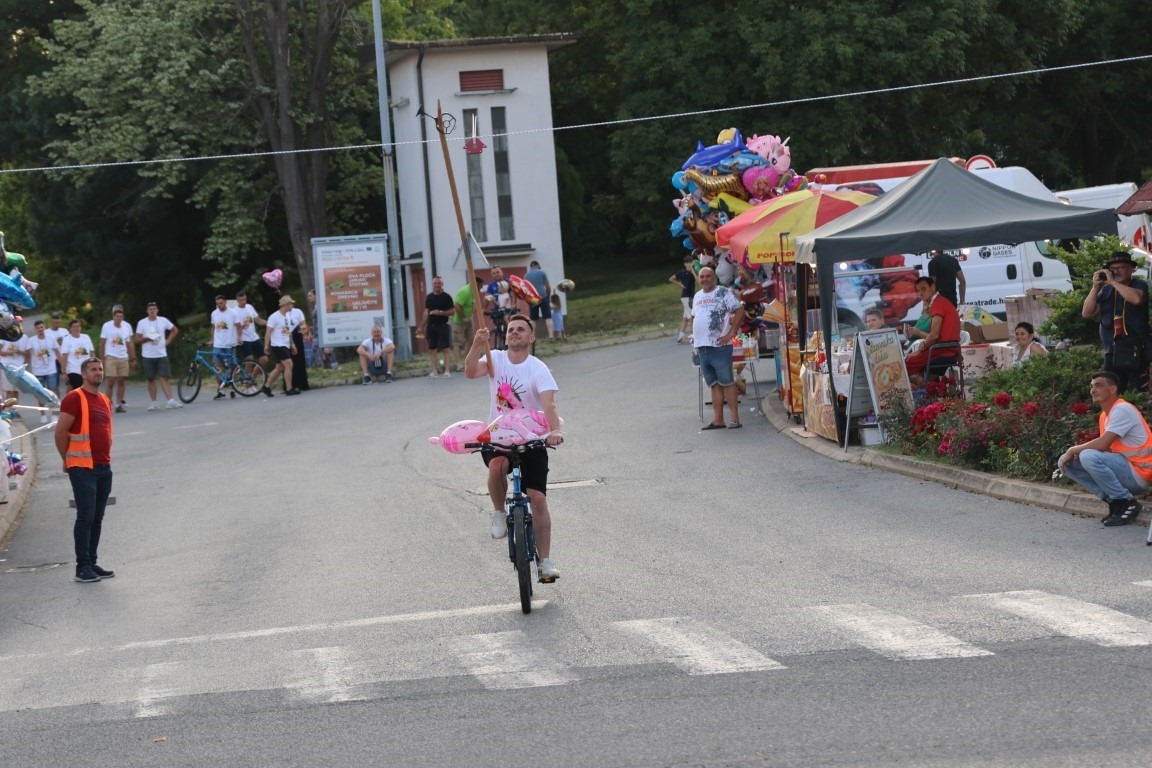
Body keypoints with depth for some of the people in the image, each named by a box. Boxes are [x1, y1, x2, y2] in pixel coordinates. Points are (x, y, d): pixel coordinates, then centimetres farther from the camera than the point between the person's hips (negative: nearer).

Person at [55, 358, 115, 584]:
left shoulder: (105, 400, 16)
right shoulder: (74, 398, -9)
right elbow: (60, 432, -10)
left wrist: (106, 456, 17)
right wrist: (68, 459, -2)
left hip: (104, 467, 7)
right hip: (83, 468, -7)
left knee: (97, 518, 9)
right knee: (85, 517, -8)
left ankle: (92, 563, 14)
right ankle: (82, 567, -6)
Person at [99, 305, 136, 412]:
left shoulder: (127, 326, 5)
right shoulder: (107, 326, -3)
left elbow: (130, 343, 11)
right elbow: (102, 343, 3)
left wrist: (132, 359, 9)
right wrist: (102, 358, 0)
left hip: (123, 358, 3)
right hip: (110, 358, -3)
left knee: (121, 382, 2)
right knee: (110, 382, -8)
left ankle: (119, 404, 7)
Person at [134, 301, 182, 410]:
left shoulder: (163, 321, 3)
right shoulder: (142, 323, 0)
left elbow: (175, 330, 16)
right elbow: (137, 340, -1)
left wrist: (168, 341, 5)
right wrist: (147, 338, -19)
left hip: (161, 355, 0)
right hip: (148, 356, 0)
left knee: (164, 378, -8)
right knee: (151, 380, 5)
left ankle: (171, 401, -13)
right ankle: (153, 402, 12)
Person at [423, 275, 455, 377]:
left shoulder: (446, 297, -3)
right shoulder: (429, 297, 10)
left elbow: (452, 311, -6)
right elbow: (426, 312, 14)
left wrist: (440, 312, -19)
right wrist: (424, 326, 10)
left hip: (442, 326, -5)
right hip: (431, 326, 5)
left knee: (446, 348, -8)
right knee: (432, 349, 6)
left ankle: (447, 370, -10)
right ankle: (435, 371, 11)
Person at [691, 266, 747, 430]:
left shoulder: (723, 293, -5)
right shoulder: (697, 296, 16)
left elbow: (740, 310, -10)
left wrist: (731, 333, -14)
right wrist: (695, 336, 14)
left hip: (719, 345, -7)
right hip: (701, 346, 7)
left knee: (727, 382, -5)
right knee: (714, 384, 8)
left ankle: (735, 418, -4)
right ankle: (717, 420, 9)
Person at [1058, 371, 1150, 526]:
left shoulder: (1122, 409, -15)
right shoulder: (1104, 415, 14)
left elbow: (1102, 444, -24)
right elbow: (1104, 447, 11)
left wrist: (1073, 450, -10)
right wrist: (1074, 452, -6)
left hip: (1138, 473, -9)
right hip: (1121, 468, 9)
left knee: (1089, 457, -32)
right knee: (1066, 461, 2)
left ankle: (1127, 502, -16)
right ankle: (1114, 501, 0)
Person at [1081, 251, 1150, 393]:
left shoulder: (1139, 285, 0)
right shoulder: (1106, 290, 13)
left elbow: (1137, 298, -24)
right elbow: (1087, 313, 7)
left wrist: (1112, 282, -17)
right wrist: (1095, 287, -3)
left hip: (1136, 350, -5)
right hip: (1112, 350, 5)